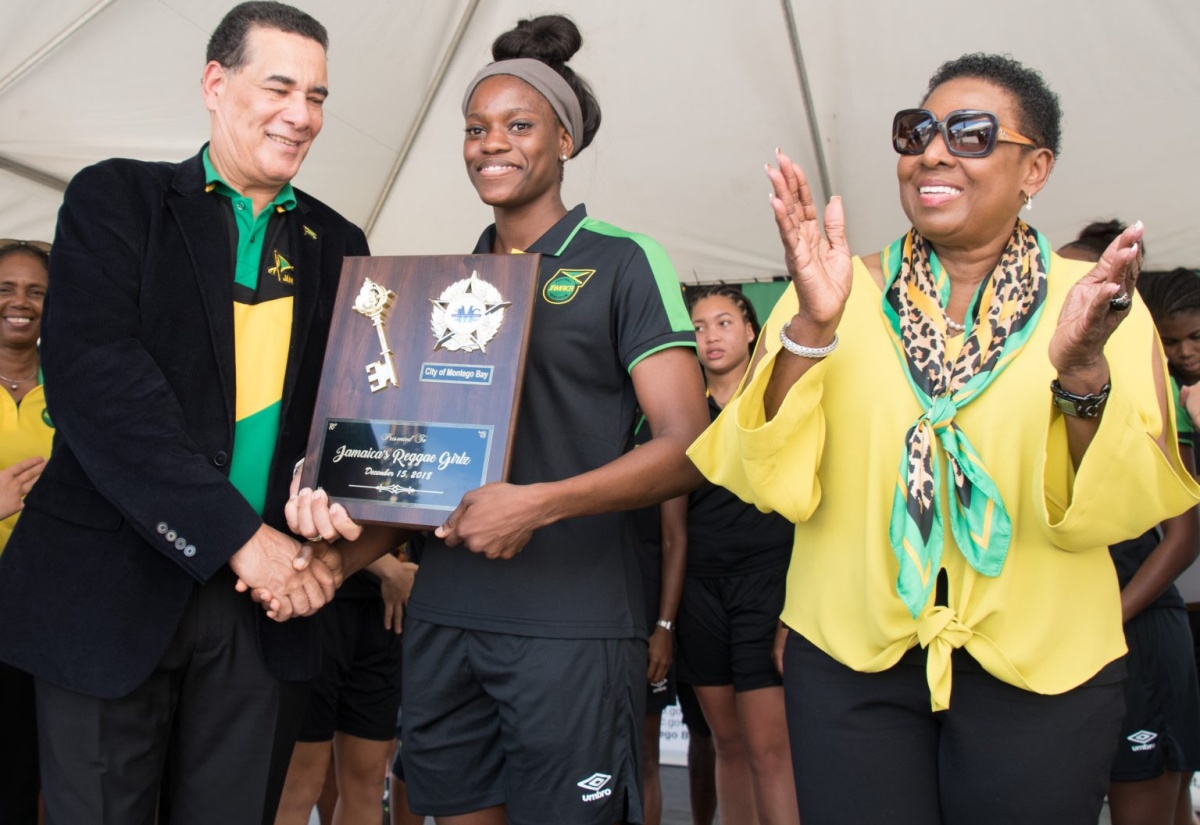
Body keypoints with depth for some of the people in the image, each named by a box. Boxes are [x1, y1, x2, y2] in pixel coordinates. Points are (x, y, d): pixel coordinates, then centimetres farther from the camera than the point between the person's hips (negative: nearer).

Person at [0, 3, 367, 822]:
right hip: (114, 594, -3)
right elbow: (94, 378, -12)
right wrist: (238, 536, -17)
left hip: (268, 605, 3)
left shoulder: (337, 246, 12)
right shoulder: (117, 199, 1)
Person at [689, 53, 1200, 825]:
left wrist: (1082, 371, -26)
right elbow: (773, 483, -9)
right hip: (848, 662, 0)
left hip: (1043, 674, 0)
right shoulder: (844, 288, 1)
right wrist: (811, 327, -22)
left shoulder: (1095, 299, 0)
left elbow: (1122, 508, -9)